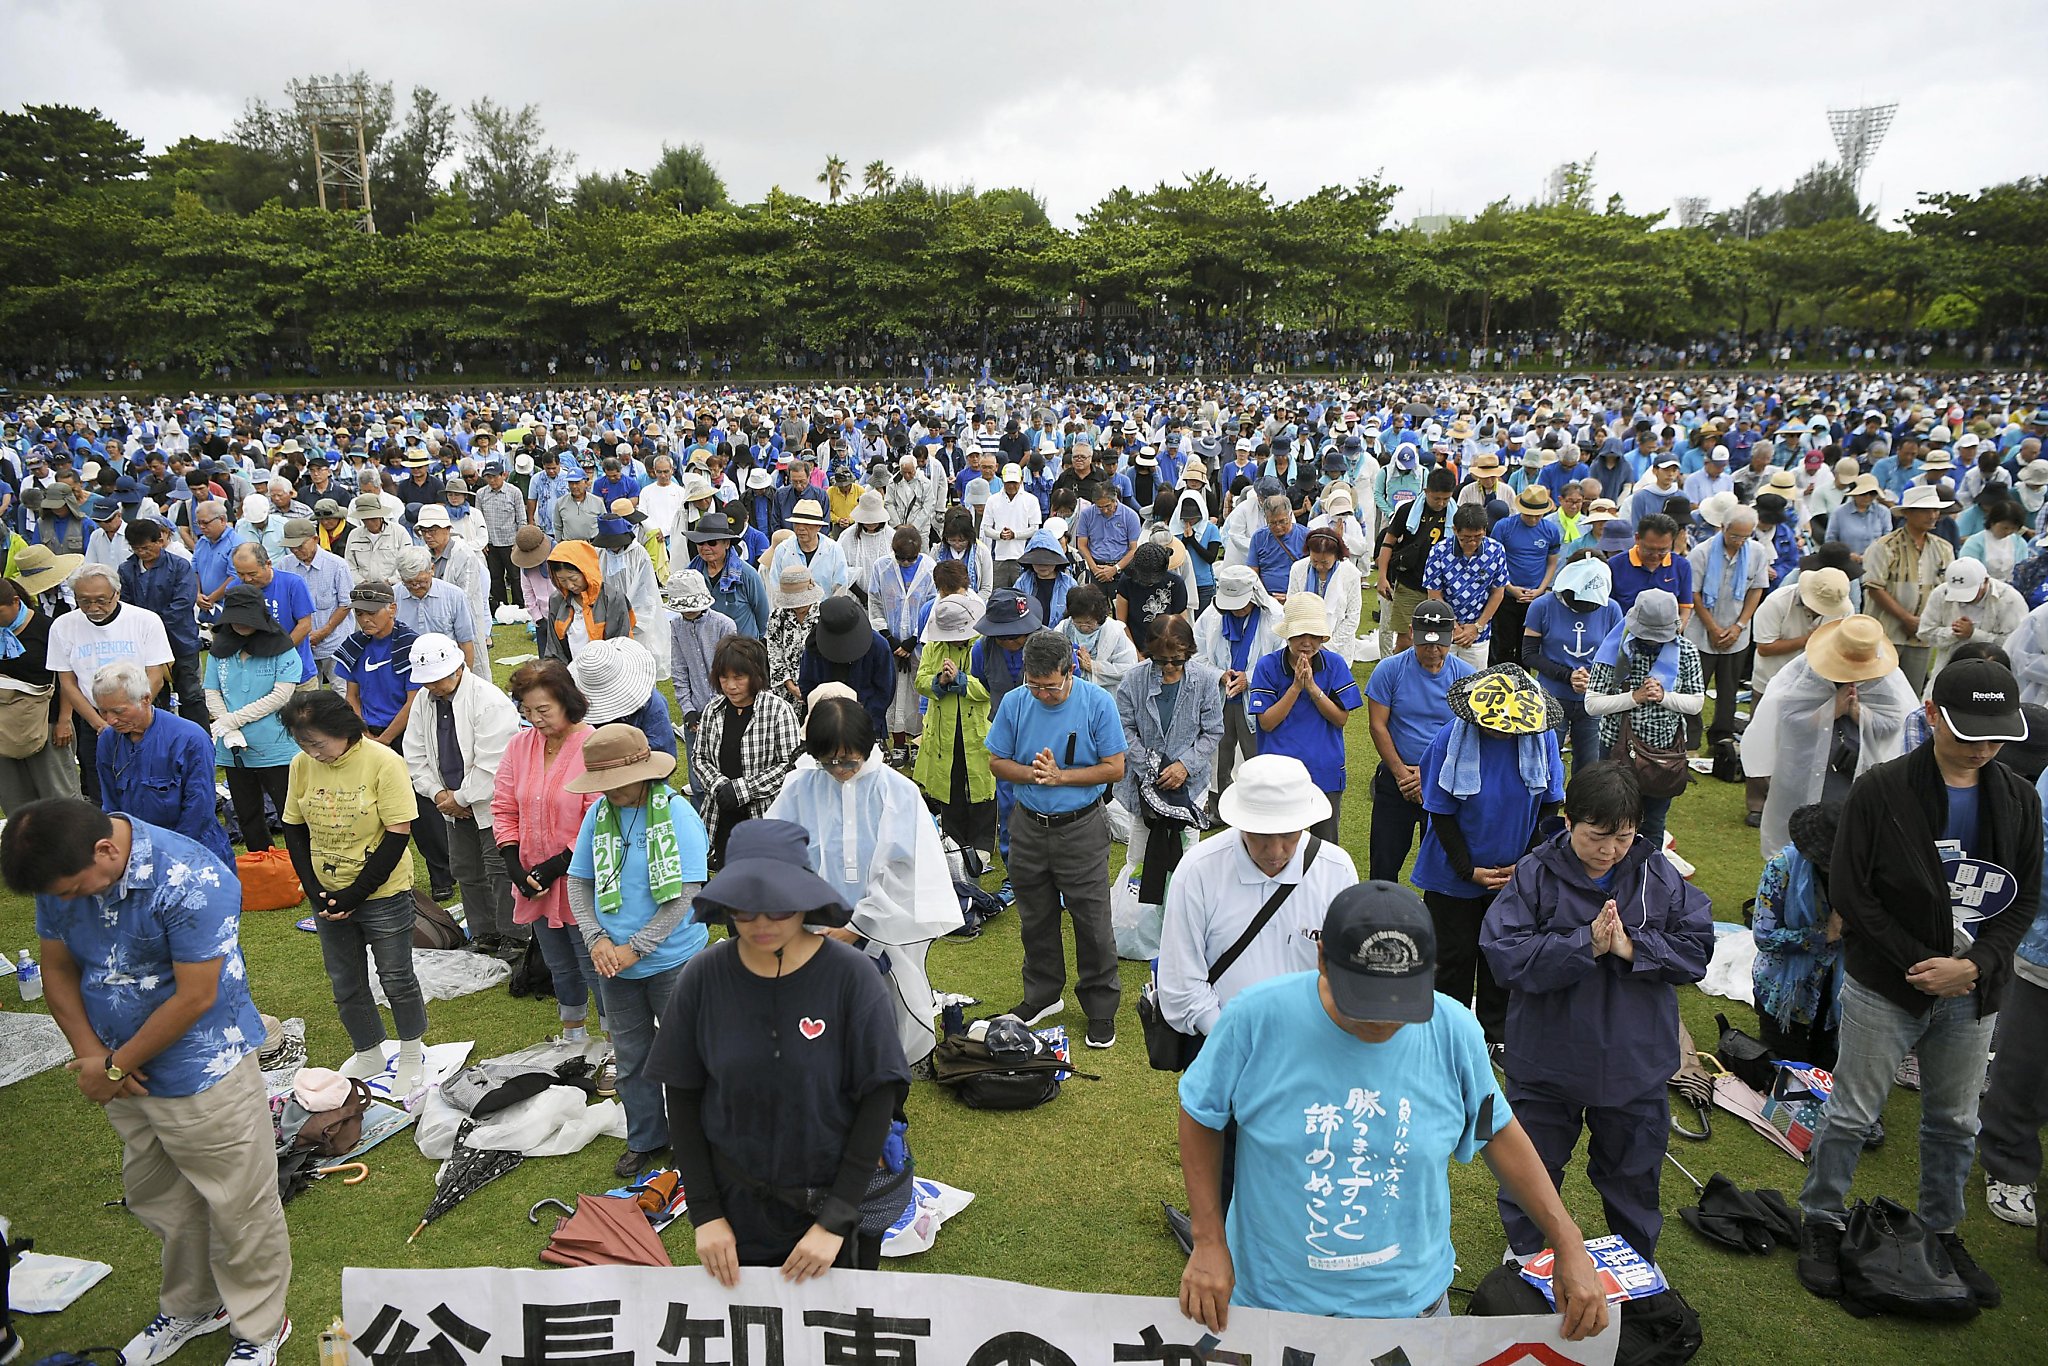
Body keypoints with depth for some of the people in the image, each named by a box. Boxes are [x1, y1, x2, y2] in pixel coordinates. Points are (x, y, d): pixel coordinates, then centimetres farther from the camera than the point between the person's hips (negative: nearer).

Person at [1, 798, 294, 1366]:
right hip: (123, 1075, 7)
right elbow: (58, 971, 5)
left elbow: (194, 998, -24)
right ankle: (190, 1308, 46)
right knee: (155, 1200, 23)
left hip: (203, 1076, -7)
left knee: (240, 1207, 7)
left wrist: (115, 1067, -14)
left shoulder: (191, 881, -28)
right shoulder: (60, 875, -7)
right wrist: (89, 1053, -8)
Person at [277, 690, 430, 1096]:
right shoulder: (303, 765, -4)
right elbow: (294, 830, 4)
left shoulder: (383, 762, -18)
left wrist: (355, 895, -16)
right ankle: (368, 1053, 36)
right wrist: (315, 892, -6)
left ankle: (412, 1054, 29)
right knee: (345, 984, 16)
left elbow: (398, 834, -17)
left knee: (397, 979, 8)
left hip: (382, 895, -5)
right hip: (328, 899, 5)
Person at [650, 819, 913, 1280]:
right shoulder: (703, 977, -10)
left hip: (830, 1203, -1)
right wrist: (705, 1213, -5)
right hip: (736, 1207, 2)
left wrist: (837, 1220, -15)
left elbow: (879, 1098, -13)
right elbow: (682, 1097, -2)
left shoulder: (851, 976, -17)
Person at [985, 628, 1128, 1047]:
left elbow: (1115, 768, -11)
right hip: (1028, 827, 3)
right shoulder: (1014, 702, -5)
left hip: (1083, 828, -3)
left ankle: (1101, 1008, 18)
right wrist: (1032, 773, -18)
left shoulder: (1097, 702, -12)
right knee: (1035, 919, 17)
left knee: (1093, 924, 2)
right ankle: (1042, 996, 36)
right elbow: (996, 762, 2)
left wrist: (1060, 776, -19)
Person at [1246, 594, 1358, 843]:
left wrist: (1312, 687, -18)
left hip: (1326, 772, 1)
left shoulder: (1334, 664, -4)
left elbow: (1341, 718, -6)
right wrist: (1296, 686, -18)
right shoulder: (1267, 666, -7)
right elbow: (1266, 722, -10)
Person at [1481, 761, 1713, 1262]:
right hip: (1546, 1060, -2)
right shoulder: (1535, 874, -16)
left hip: (1634, 1064, 2)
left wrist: (1632, 948, -23)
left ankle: (1638, 1255, 48)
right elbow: (1504, 954, -22)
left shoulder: (1660, 876, -7)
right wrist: (1585, 944, -29)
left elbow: (1697, 949, -8)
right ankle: (1523, 1252, 44)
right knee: (1533, 1164, 18)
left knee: (1633, 1169, 23)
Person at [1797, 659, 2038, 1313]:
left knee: (1955, 1124, 18)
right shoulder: (1881, 790, -14)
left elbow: (2025, 898, 3)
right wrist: (1919, 964, -16)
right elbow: (1849, 889, -13)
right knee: (1851, 1115, 6)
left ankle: (1942, 1231, 37)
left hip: (1973, 993, 4)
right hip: (1885, 989, -4)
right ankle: (1821, 1223, 23)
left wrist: (1975, 965, -13)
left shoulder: (2019, 800, 0)